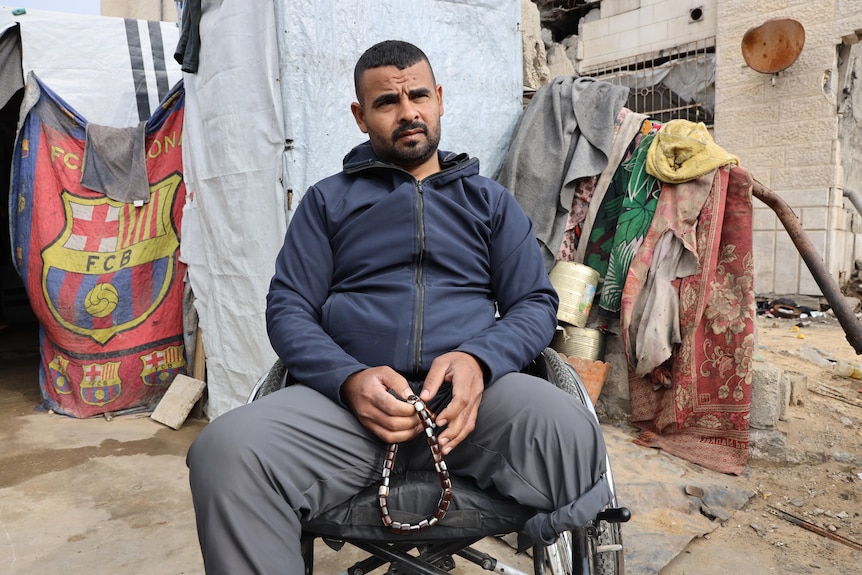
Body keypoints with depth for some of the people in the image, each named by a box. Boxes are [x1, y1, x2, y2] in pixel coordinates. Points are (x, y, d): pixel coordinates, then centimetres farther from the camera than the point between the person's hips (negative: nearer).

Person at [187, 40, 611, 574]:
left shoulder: (490, 199, 20)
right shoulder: (328, 200, 19)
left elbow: (536, 303, 12)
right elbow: (288, 309, 10)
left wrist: (477, 360, -11)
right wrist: (350, 379, -12)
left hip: (471, 391, 1)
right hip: (350, 393, 1)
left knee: (571, 434, -32)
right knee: (224, 450, -29)